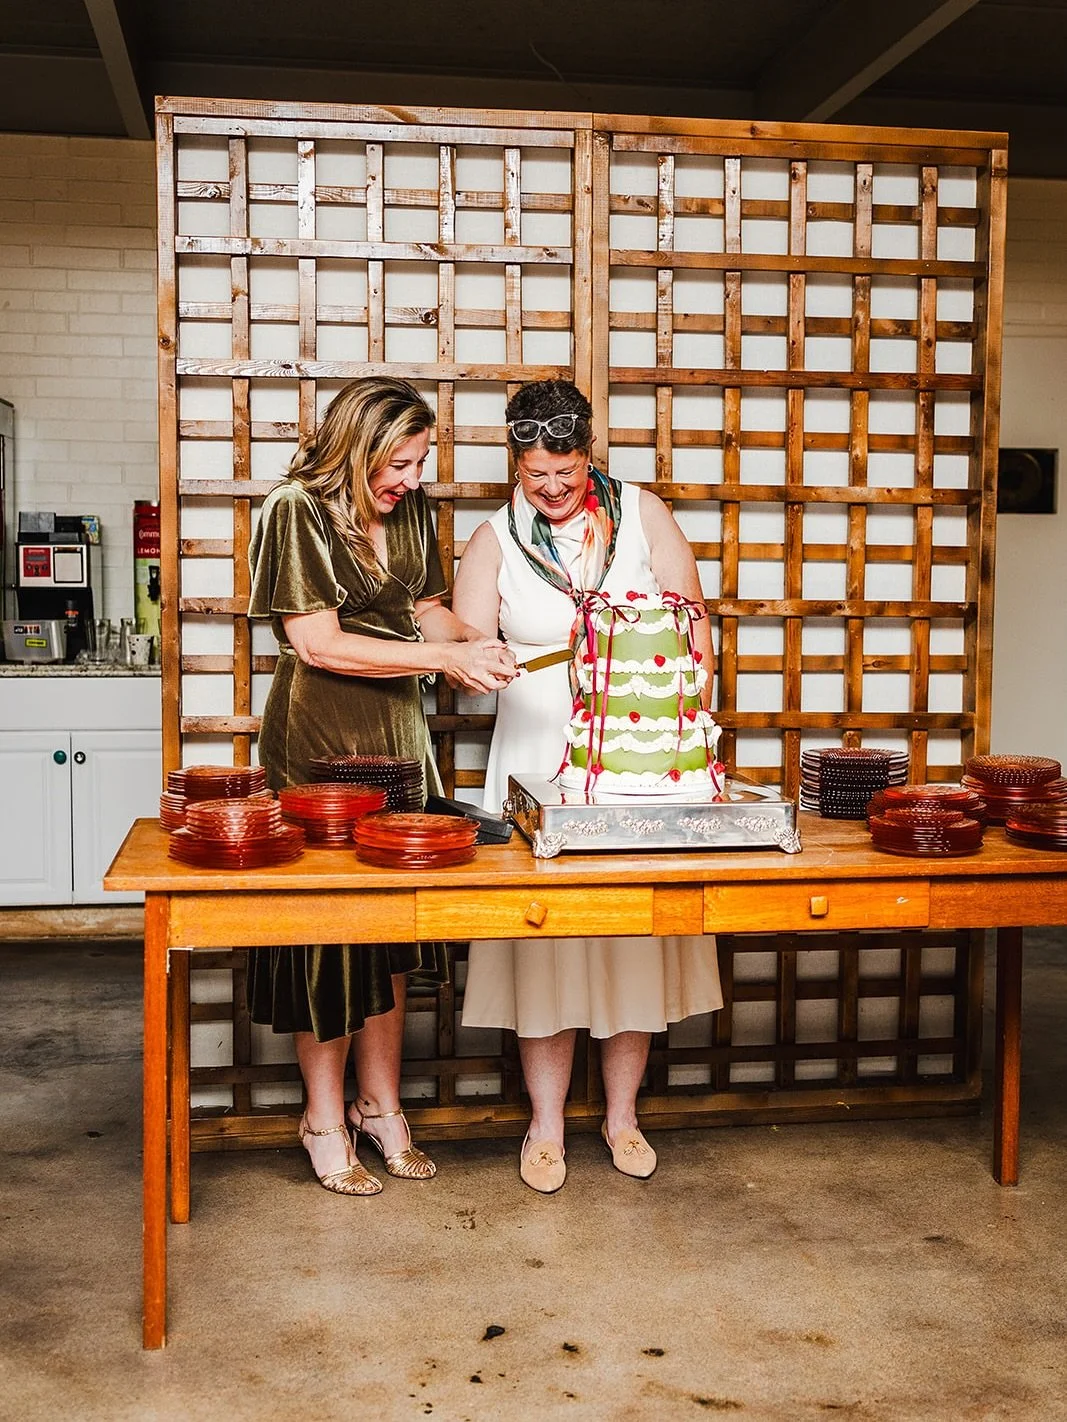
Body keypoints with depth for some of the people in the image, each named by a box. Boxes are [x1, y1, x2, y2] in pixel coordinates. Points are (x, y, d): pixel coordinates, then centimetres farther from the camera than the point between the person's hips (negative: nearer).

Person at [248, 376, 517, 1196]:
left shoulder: (411, 509, 7)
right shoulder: (299, 509, -12)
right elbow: (317, 642, -18)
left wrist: (476, 641, -6)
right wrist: (442, 659, -21)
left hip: (396, 729, 6)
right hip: (320, 736, -6)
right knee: (327, 927, 2)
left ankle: (380, 1104, 25)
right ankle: (325, 1119, 17)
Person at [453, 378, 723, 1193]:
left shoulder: (641, 512, 5)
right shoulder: (495, 541, 5)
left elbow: (692, 625, 6)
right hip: (542, 761, 0)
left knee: (638, 931, 6)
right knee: (545, 936, 1)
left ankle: (623, 1116, 23)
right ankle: (546, 1126, 16)